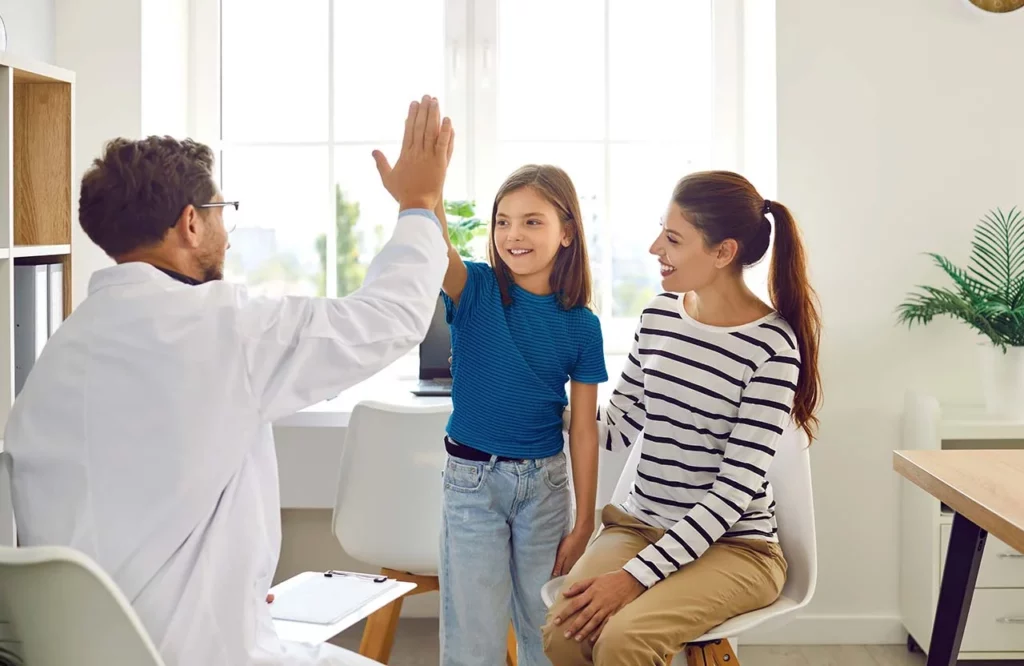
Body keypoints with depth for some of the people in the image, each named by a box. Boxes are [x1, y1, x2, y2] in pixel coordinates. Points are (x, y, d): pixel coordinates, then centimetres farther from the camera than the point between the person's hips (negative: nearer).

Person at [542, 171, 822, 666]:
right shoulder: (659, 316, 3)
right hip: (639, 524, 5)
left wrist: (637, 575, -22)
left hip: (735, 544, -4)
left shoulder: (772, 346, -15)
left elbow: (736, 487, -17)